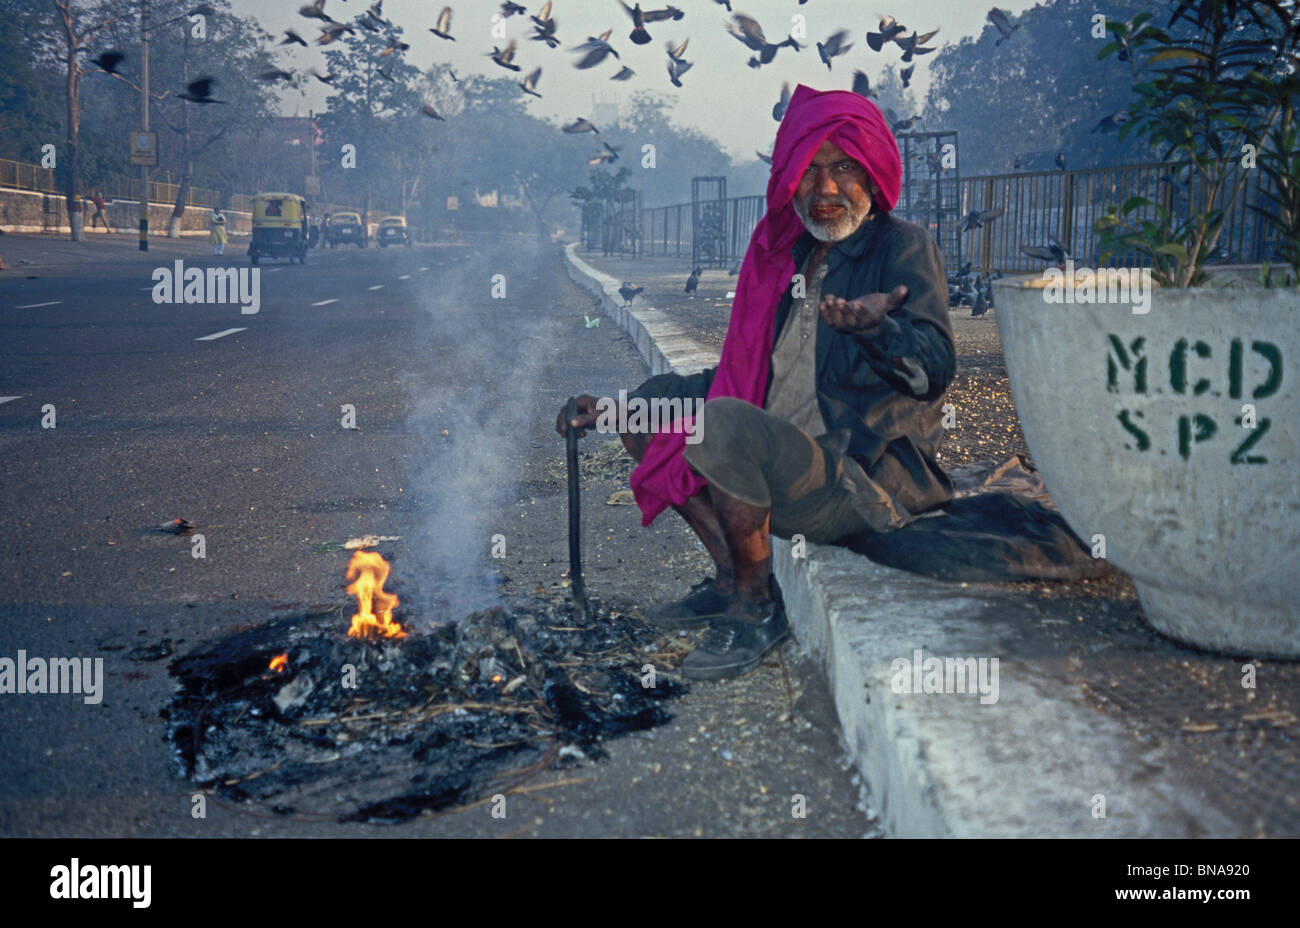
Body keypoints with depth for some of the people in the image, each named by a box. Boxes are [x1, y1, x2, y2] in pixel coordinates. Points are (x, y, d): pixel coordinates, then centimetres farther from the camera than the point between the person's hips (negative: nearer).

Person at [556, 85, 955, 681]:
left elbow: (935, 368, -22)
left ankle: (758, 610, -12)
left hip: (872, 477, -9)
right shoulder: (788, 258, 15)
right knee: (655, 402, 8)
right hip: (787, 462, 9)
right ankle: (733, 576, 4)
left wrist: (876, 327, -45)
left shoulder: (903, 248, -7)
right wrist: (613, 409, 17)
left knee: (726, 424, -31)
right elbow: (743, 378, 21)